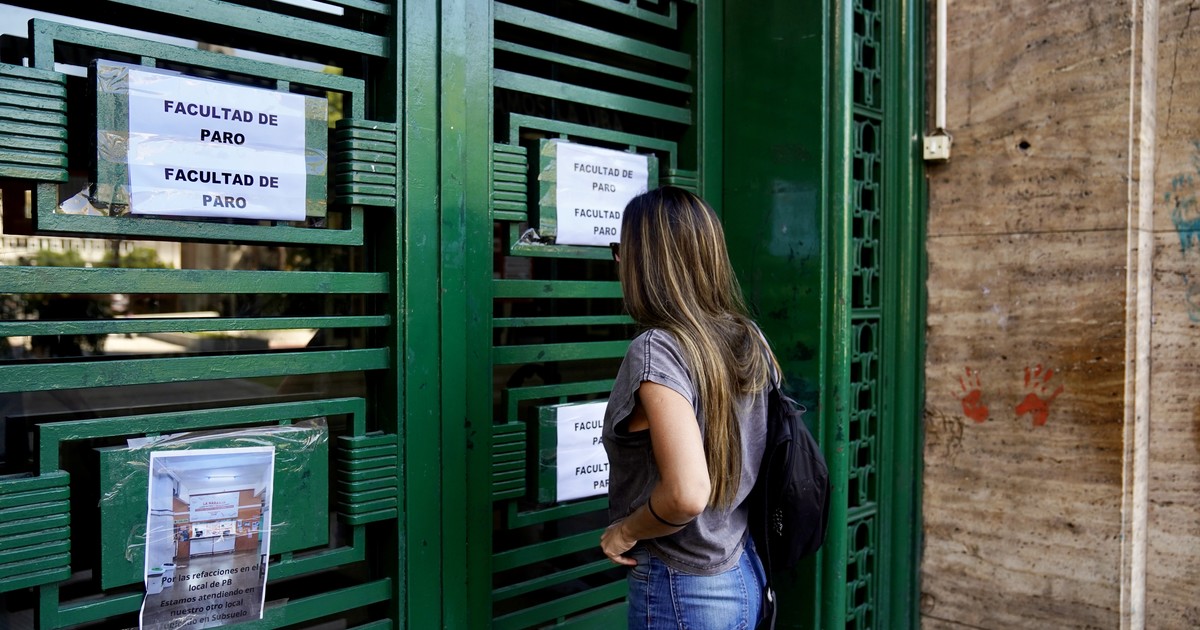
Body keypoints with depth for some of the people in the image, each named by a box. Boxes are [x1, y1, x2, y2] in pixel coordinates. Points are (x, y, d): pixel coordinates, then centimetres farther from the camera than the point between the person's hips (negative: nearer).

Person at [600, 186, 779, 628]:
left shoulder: (655, 349, -22)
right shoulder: (748, 340, -1)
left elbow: (687, 494, -30)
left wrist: (623, 532, -13)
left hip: (683, 594, -7)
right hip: (747, 576, 7)